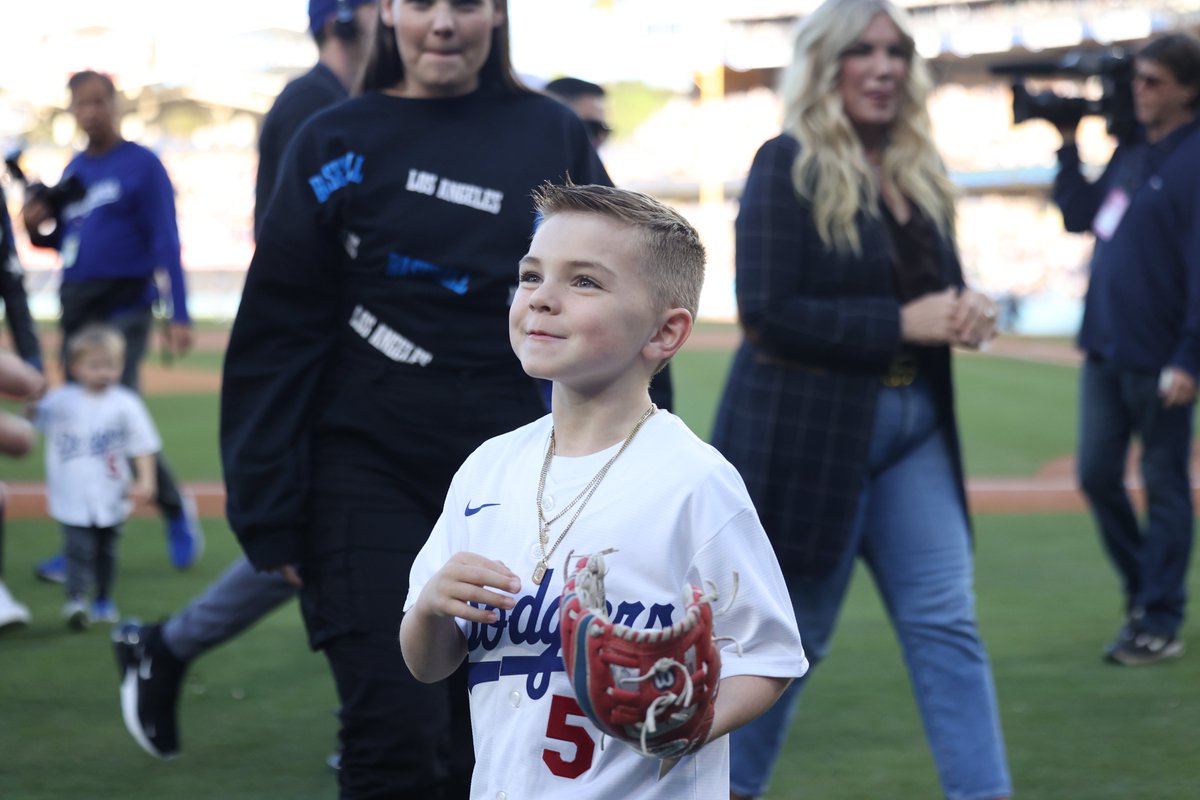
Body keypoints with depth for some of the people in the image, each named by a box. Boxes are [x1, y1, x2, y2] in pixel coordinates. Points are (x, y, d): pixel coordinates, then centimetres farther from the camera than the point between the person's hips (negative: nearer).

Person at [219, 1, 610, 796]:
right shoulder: (338, 141, 2)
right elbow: (278, 335, 0)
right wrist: (271, 513, -5)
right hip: (368, 471, -2)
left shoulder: (553, 136, 6)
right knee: (398, 733, -12)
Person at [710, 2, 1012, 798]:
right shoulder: (790, 166, -10)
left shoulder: (917, 172, 11)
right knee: (791, 633, 5)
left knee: (946, 621, -1)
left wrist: (966, 312, -4)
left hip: (914, 430, 6)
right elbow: (768, 312, -17)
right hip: (807, 431, -6)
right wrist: (901, 323, -19)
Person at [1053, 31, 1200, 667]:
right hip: (1105, 348, 8)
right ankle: (1143, 593, 25)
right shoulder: (1130, 153, 12)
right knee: (1098, 475, 9)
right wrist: (1069, 148, 14)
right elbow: (1078, 216, 22)